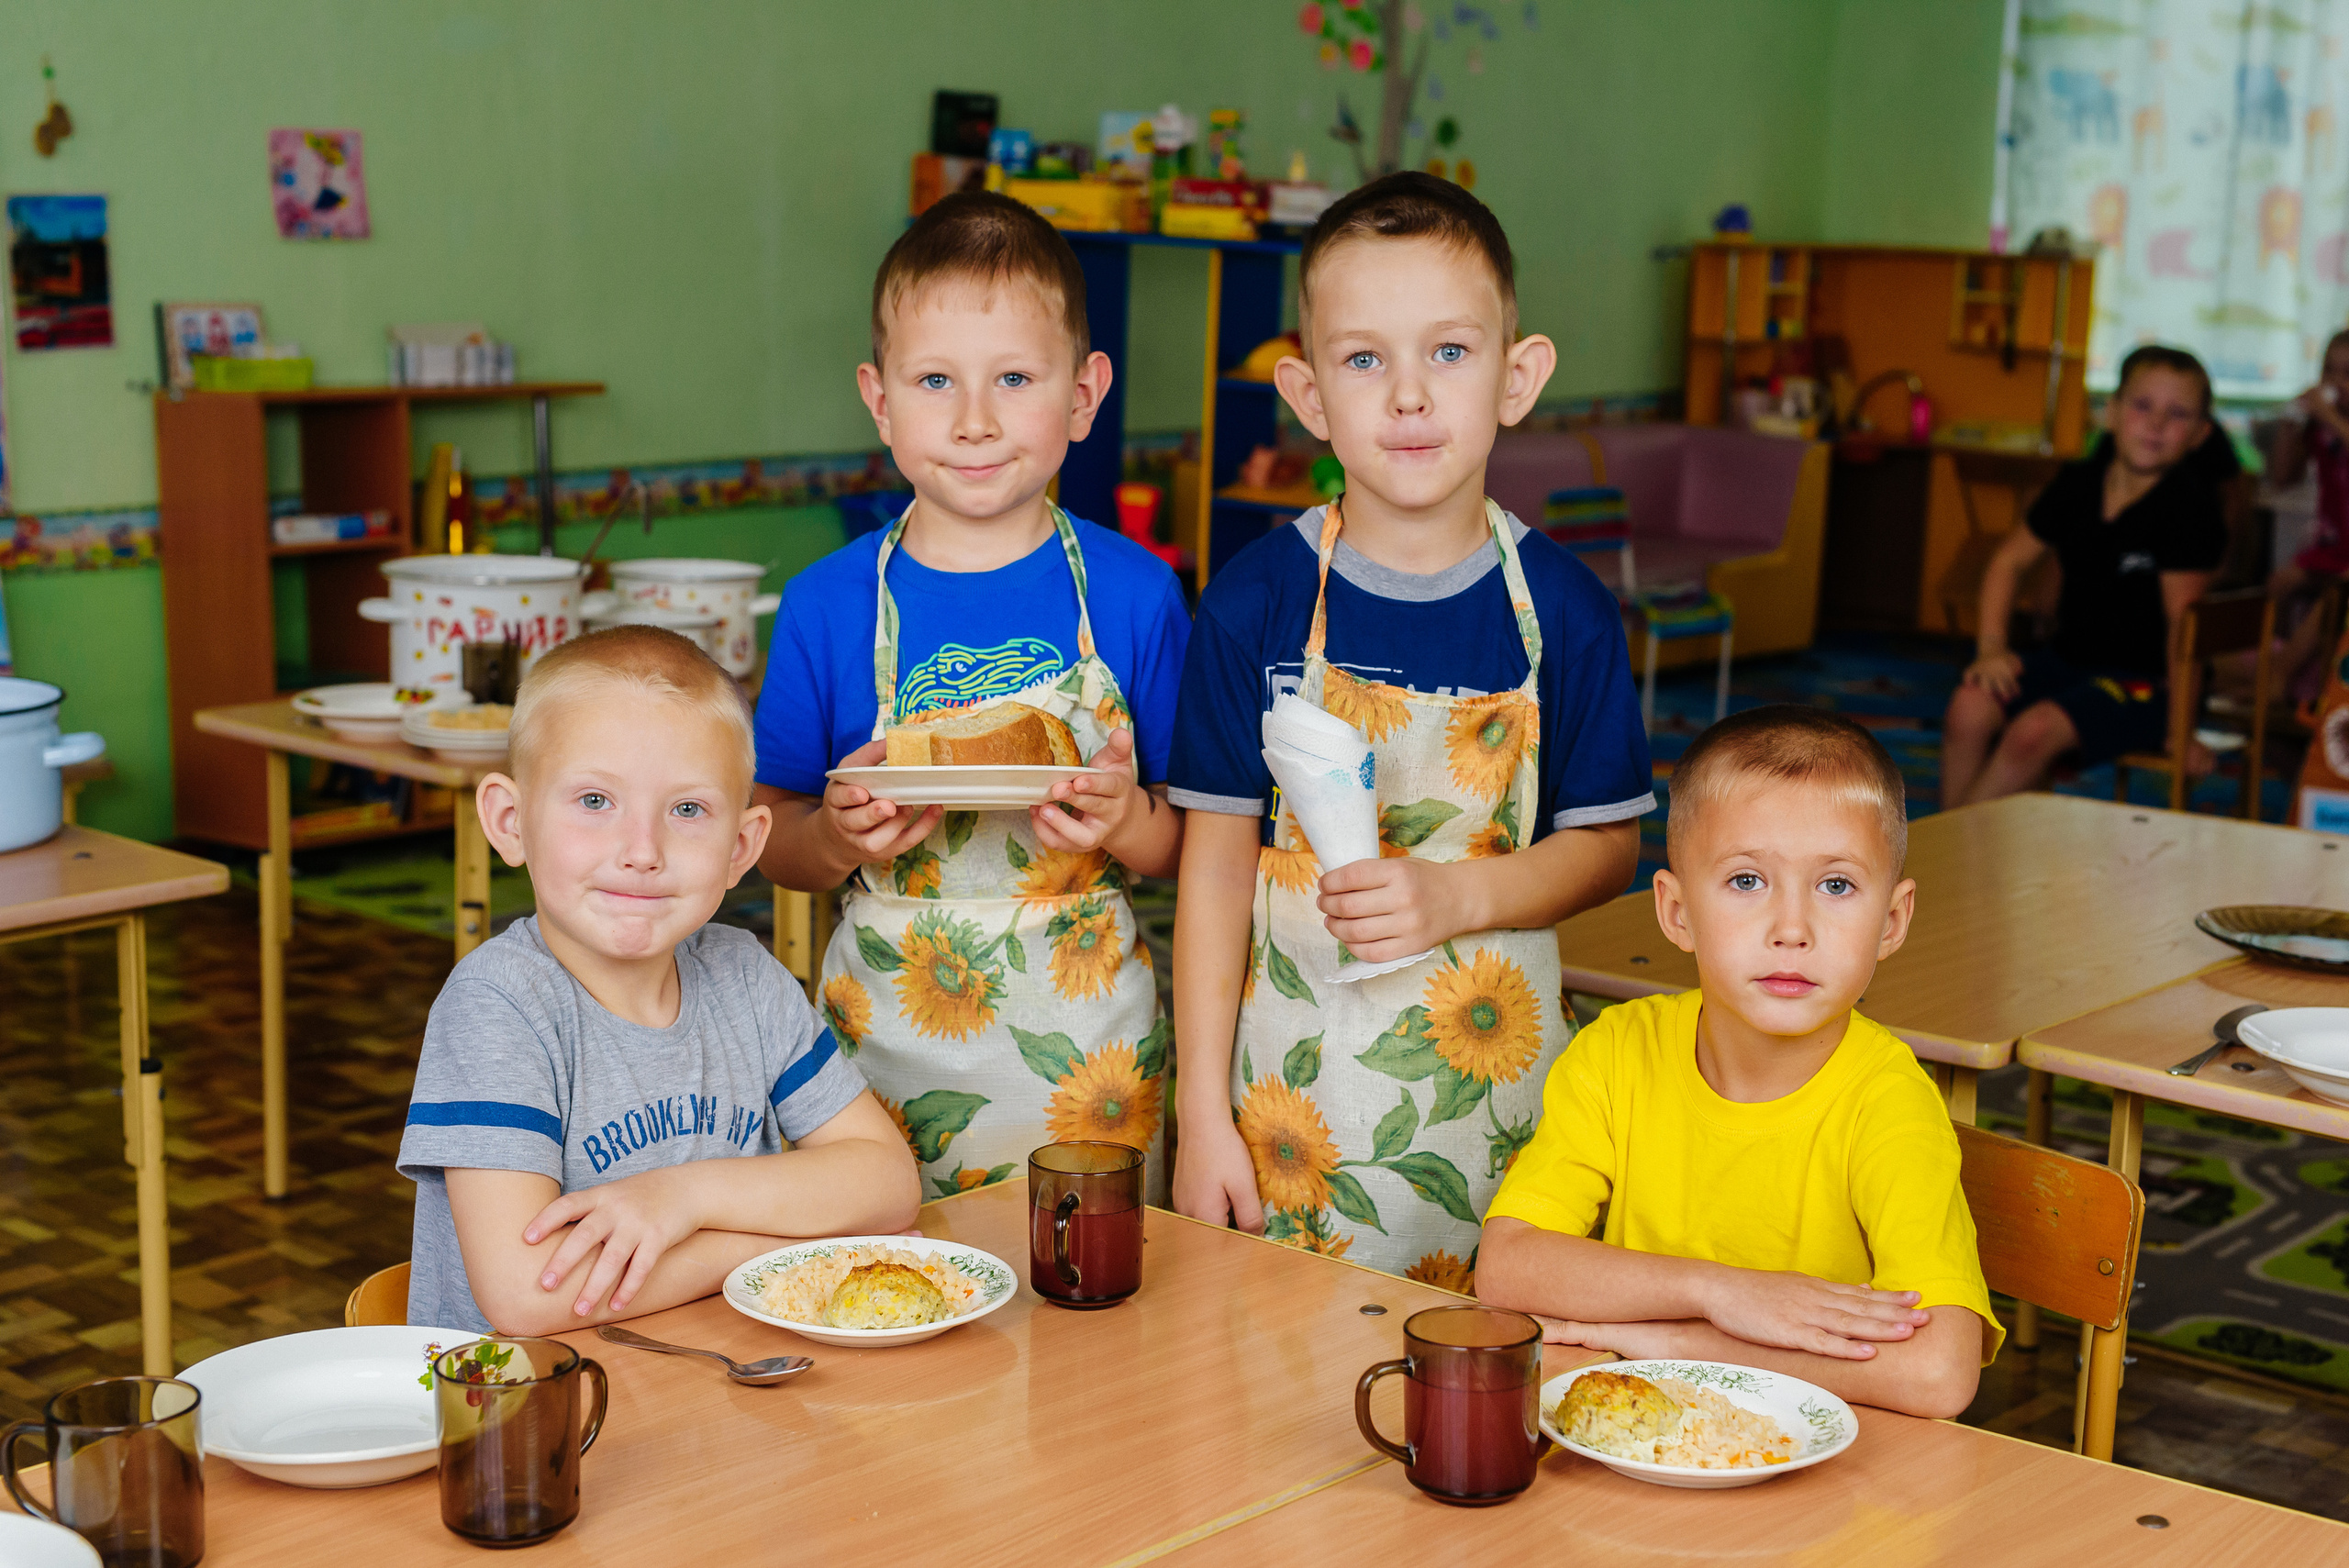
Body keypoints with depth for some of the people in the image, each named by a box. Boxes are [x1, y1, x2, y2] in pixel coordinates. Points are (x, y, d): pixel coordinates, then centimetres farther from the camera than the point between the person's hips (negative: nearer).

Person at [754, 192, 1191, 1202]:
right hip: (883, 1034, 0)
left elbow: (1194, 843, 1)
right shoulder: (827, 604, -5)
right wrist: (836, 836, -18)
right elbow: (773, 842, 2)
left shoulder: (1136, 595, -6)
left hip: (1087, 1043, 0)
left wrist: (1128, 823, -19)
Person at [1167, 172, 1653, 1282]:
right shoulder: (1256, 601, -7)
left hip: (1491, 1064, 1)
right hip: (1292, 1066, -1)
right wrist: (1202, 1116, -5)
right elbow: (1216, 863, -4)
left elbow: (1608, 843, 3)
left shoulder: (1561, 607, -5)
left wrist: (1460, 896, -16)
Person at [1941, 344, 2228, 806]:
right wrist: (1991, 646, 1)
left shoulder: (2190, 502, -15)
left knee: (2034, 731, -31)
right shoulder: (2078, 482, 3)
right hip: (2069, 659, 6)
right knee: (1969, 709, -21)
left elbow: (2183, 619, -15)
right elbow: (2009, 561, 15)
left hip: (2145, 681, -6)